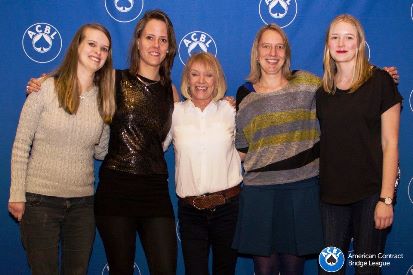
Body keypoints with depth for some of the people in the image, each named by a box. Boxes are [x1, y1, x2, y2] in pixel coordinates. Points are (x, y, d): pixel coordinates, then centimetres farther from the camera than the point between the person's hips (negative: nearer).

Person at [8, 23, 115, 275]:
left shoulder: (104, 98, 5)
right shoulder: (46, 88, -7)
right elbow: (21, 144, -5)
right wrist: (17, 195, -7)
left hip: (82, 204, 4)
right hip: (40, 200, -4)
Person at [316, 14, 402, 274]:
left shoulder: (380, 81, -4)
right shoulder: (323, 90, 9)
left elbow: (390, 143, -8)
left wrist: (386, 199, -12)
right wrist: (318, 189, 4)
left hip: (370, 193, -4)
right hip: (331, 194, 4)